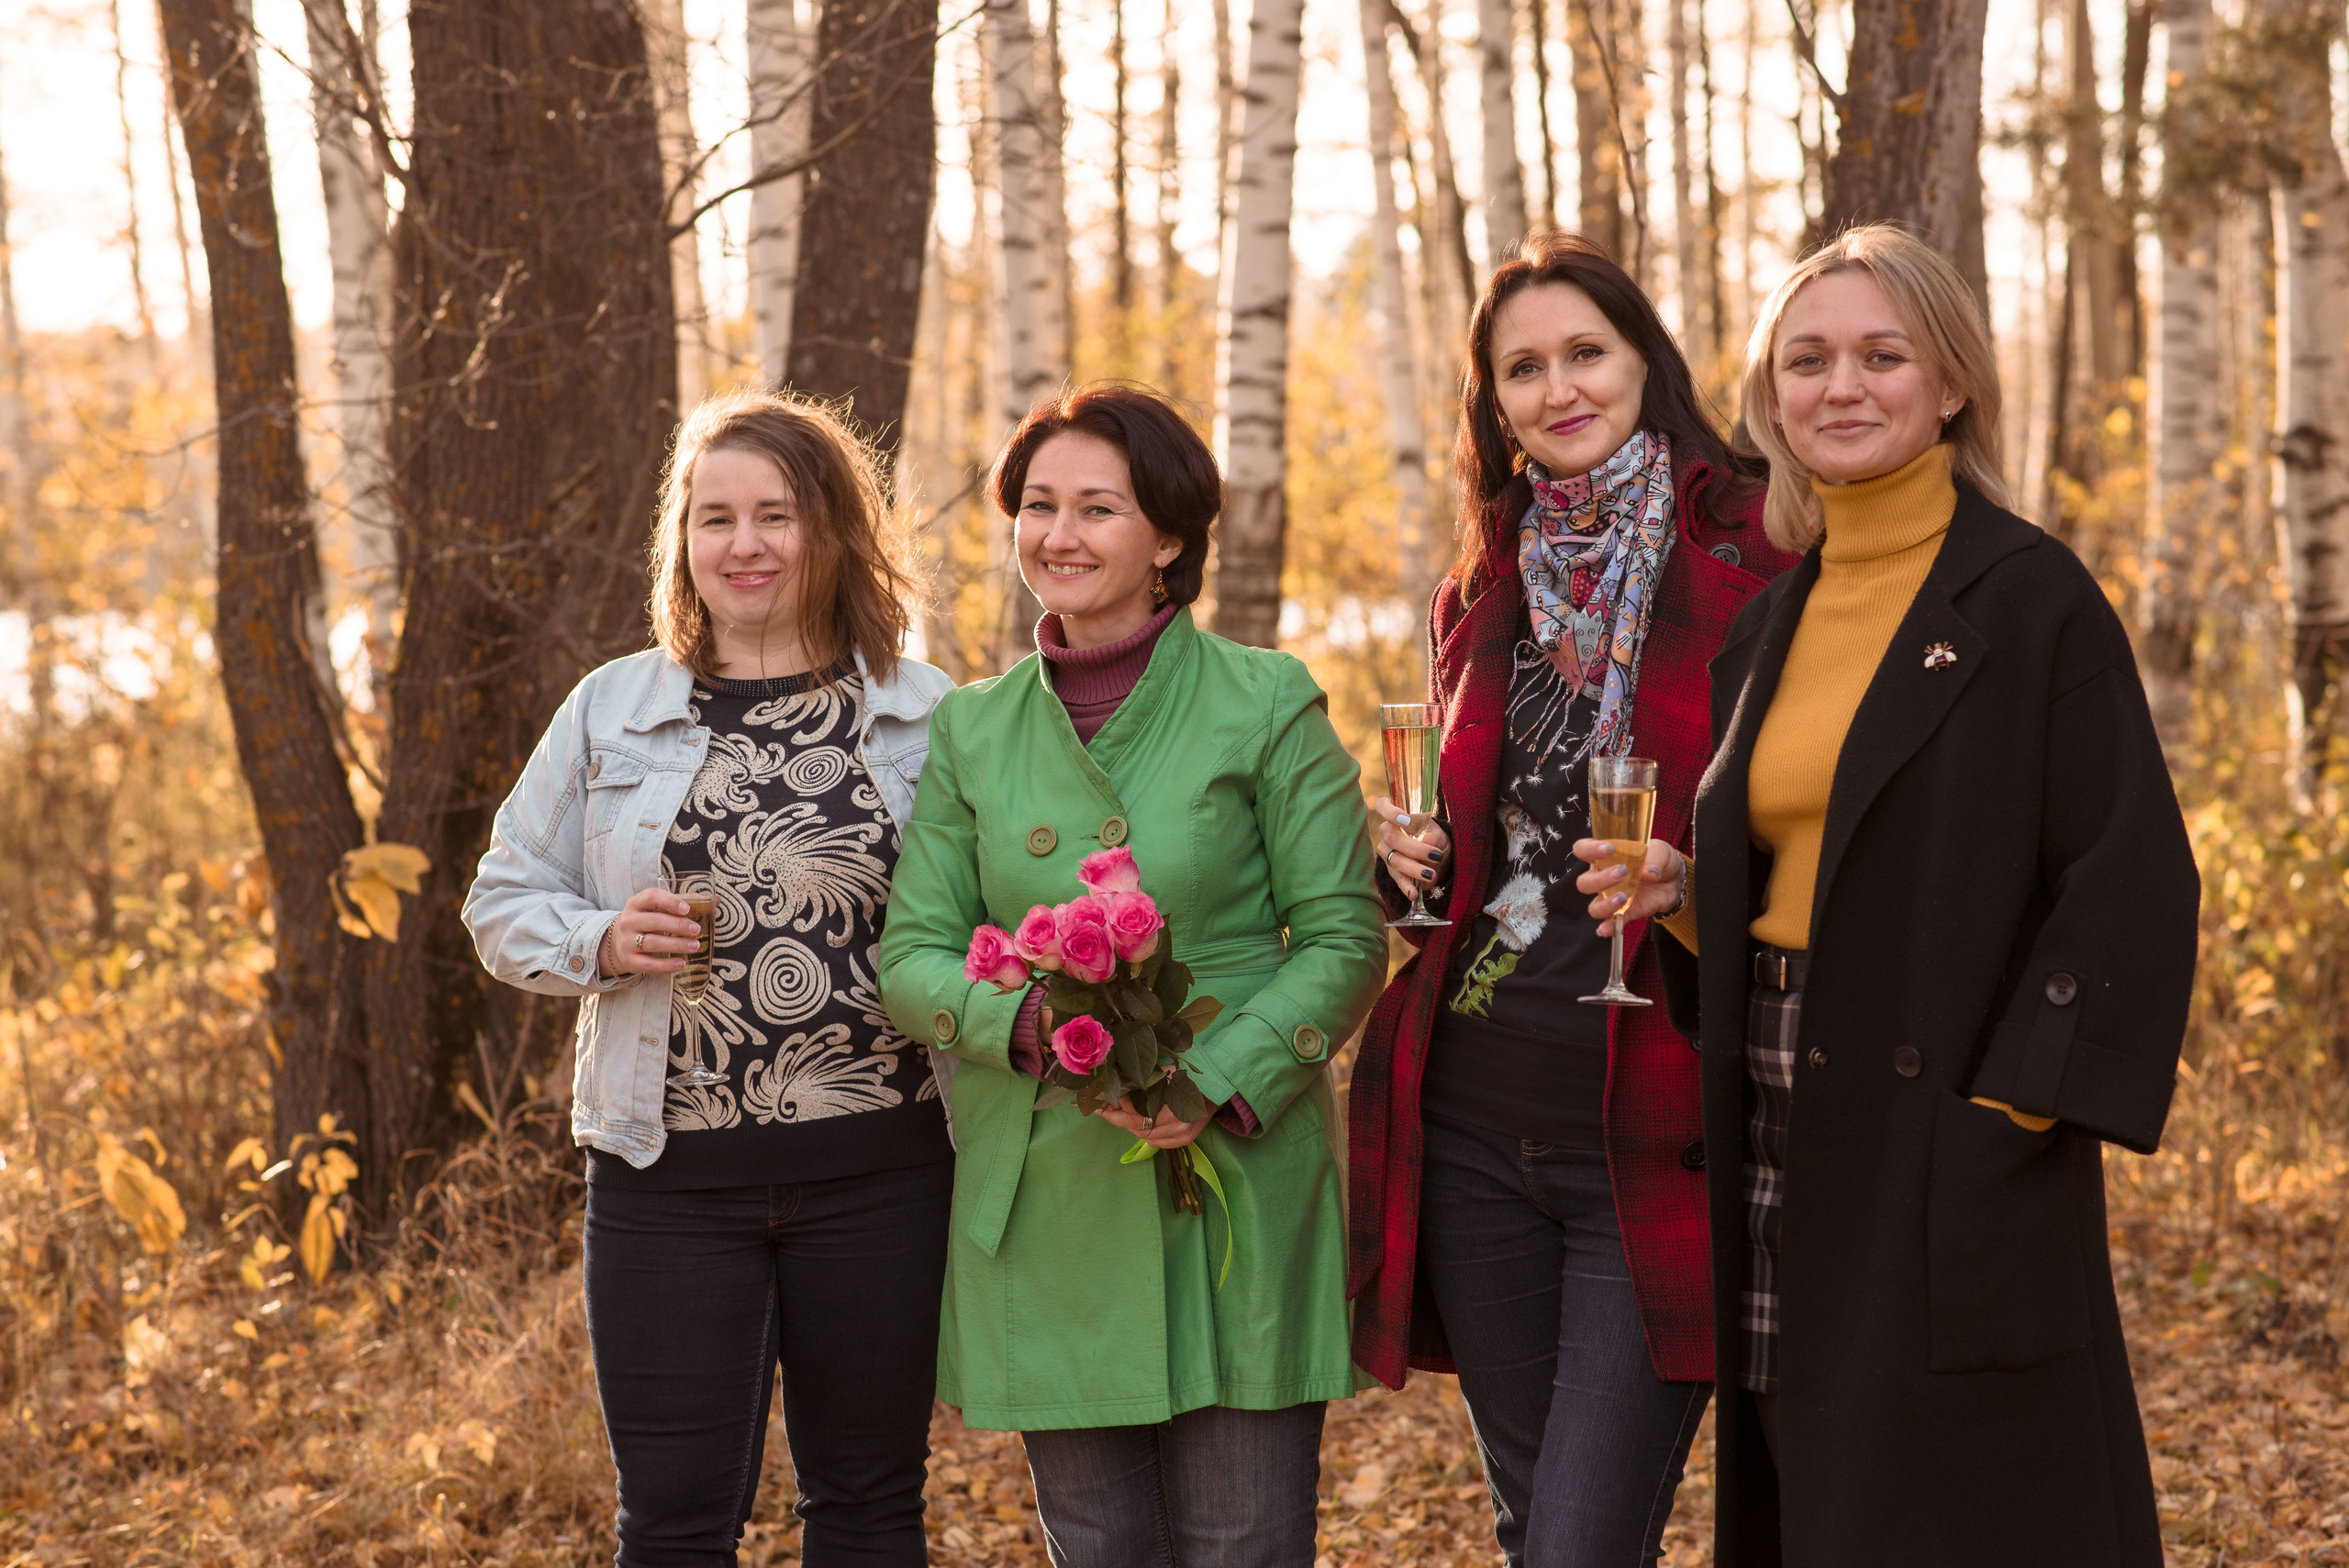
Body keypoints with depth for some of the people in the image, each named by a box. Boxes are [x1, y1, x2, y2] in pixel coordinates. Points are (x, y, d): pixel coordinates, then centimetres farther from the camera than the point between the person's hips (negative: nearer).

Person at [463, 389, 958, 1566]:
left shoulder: (926, 715, 3)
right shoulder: (610, 710, 6)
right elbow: (504, 901, 11)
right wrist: (599, 942, -10)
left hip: (878, 1170, 0)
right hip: (671, 1173, 0)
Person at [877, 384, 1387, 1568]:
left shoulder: (1266, 705, -1)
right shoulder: (971, 728, 9)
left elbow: (1345, 939, -3)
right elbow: (910, 954, 6)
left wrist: (1218, 1082, -17)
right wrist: (1029, 1019, -15)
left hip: (1235, 1192, -3)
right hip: (1041, 1213, 3)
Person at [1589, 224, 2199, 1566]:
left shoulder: (2033, 598, -7)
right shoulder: (1771, 623, 13)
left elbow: (2132, 884, -12)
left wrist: (2010, 1111, -17)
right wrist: (1682, 895, 0)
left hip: (1956, 1175, -6)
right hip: (1787, 1158, 7)